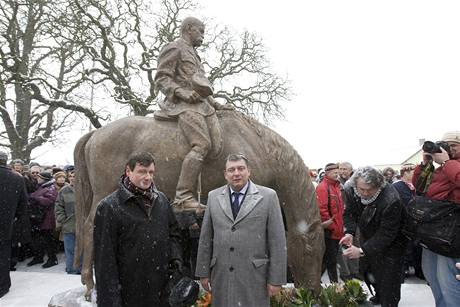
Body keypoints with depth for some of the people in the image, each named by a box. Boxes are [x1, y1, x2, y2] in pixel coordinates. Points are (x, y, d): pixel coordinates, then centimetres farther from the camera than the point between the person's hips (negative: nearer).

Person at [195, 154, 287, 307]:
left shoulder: (268, 196, -5)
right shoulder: (213, 196, 4)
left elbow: (277, 240, -5)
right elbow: (205, 237, 7)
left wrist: (276, 278, -6)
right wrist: (203, 272, 7)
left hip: (254, 275, -2)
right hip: (221, 275, 3)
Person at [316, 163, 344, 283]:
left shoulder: (336, 186, 12)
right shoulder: (322, 187, -16)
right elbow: (322, 210, -22)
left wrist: (340, 226, 14)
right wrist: (332, 226, -16)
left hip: (337, 230, 9)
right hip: (329, 231, -9)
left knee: (332, 258, 17)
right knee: (330, 259, 0)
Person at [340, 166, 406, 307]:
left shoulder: (391, 200, -38)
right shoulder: (351, 189, -20)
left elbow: (387, 234, -33)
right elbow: (350, 213, -7)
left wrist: (362, 251, -38)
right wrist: (349, 232, -25)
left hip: (390, 243, -6)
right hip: (368, 236, 6)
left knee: (388, 280, -3)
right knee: (366, 269, 22)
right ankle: (379, 295, 50)